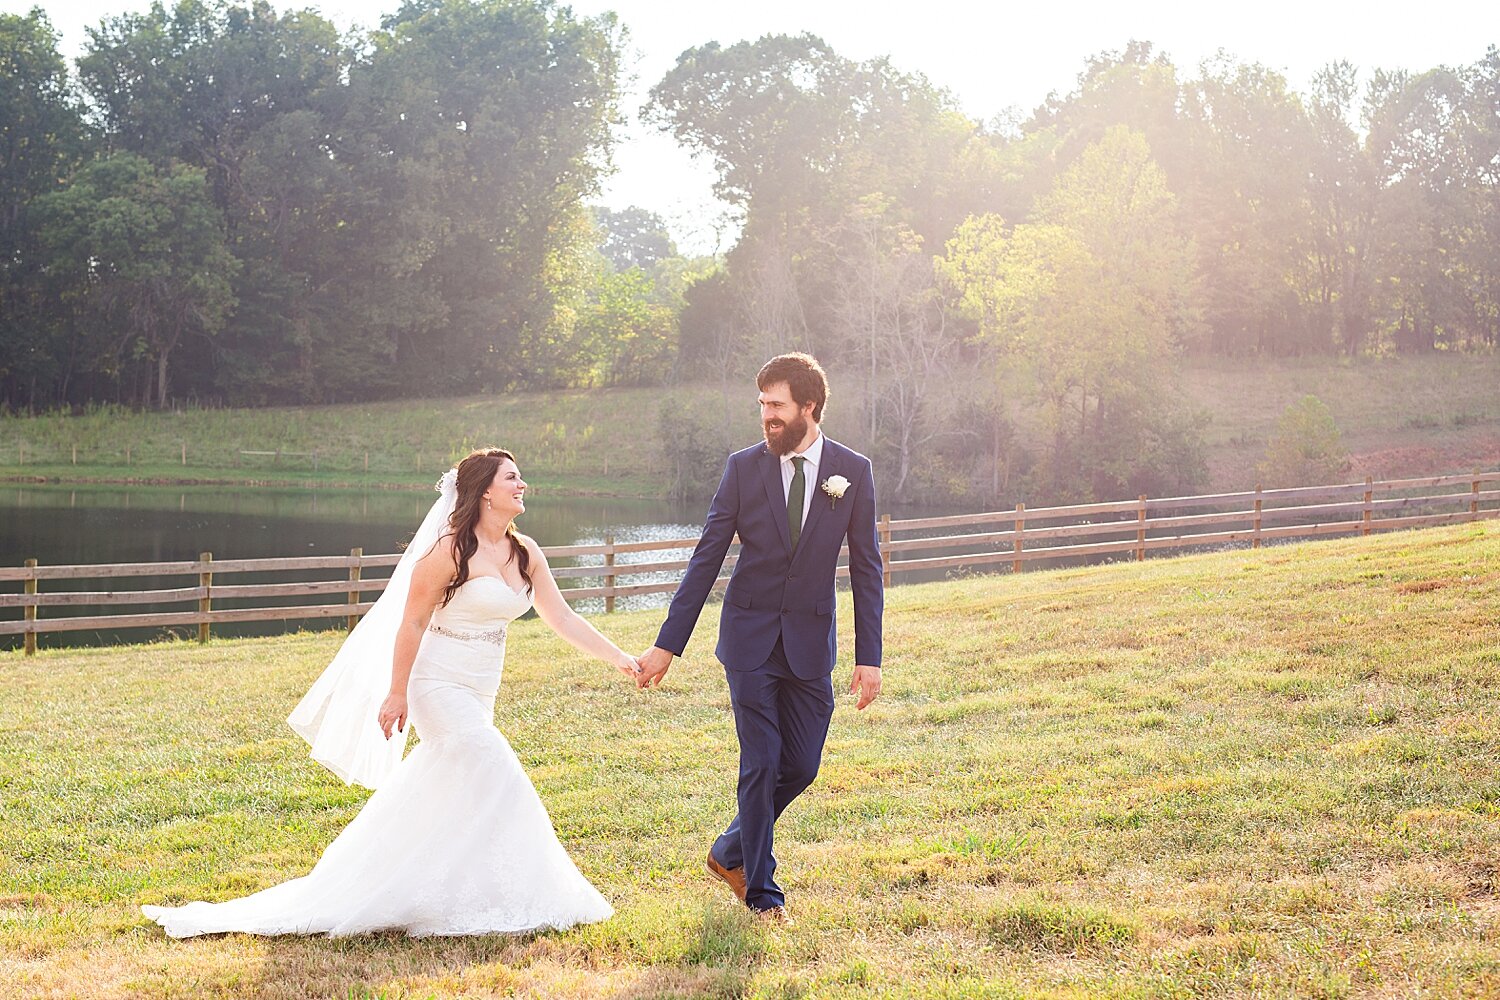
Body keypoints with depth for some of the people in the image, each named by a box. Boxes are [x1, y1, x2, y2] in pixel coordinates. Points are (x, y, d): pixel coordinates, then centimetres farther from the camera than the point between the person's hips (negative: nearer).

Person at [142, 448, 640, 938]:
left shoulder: (525, 553, 5)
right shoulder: (452, 551, -16)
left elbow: (563, 619, 8)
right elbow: (412, 623, -13)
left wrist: (619, 658, 2)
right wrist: (396, 693, -13)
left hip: (478, 695, 8)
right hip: (440, 688, -8)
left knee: (432, 797, 13)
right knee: (499, 783, -14)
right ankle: (488, 900, -4)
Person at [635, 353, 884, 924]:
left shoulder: (853, 471, -1)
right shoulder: (743, 468, -3)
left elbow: (865, 568, 2)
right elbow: (706, 559, -1)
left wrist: (869, 657, -4)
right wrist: (667, 645, -3)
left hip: (811, 642, 2)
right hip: (750, 639, -2)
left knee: (801, 766, 6)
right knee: (760, 765, -2)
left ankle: (731, 853, 30)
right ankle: (761, 890, 13)